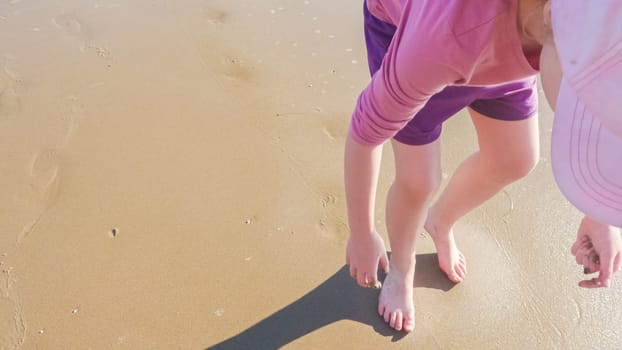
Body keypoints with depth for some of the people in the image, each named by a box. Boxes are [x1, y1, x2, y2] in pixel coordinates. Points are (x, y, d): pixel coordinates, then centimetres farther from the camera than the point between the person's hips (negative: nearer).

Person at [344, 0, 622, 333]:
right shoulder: (448, 36, -46)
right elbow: (365, 131, -30)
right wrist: (361, 235, -15)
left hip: (496, 38, 5)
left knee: (515, 159, 11)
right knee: (419, 180, -6)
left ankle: (439, 224, 43)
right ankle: (401, 266, 30)